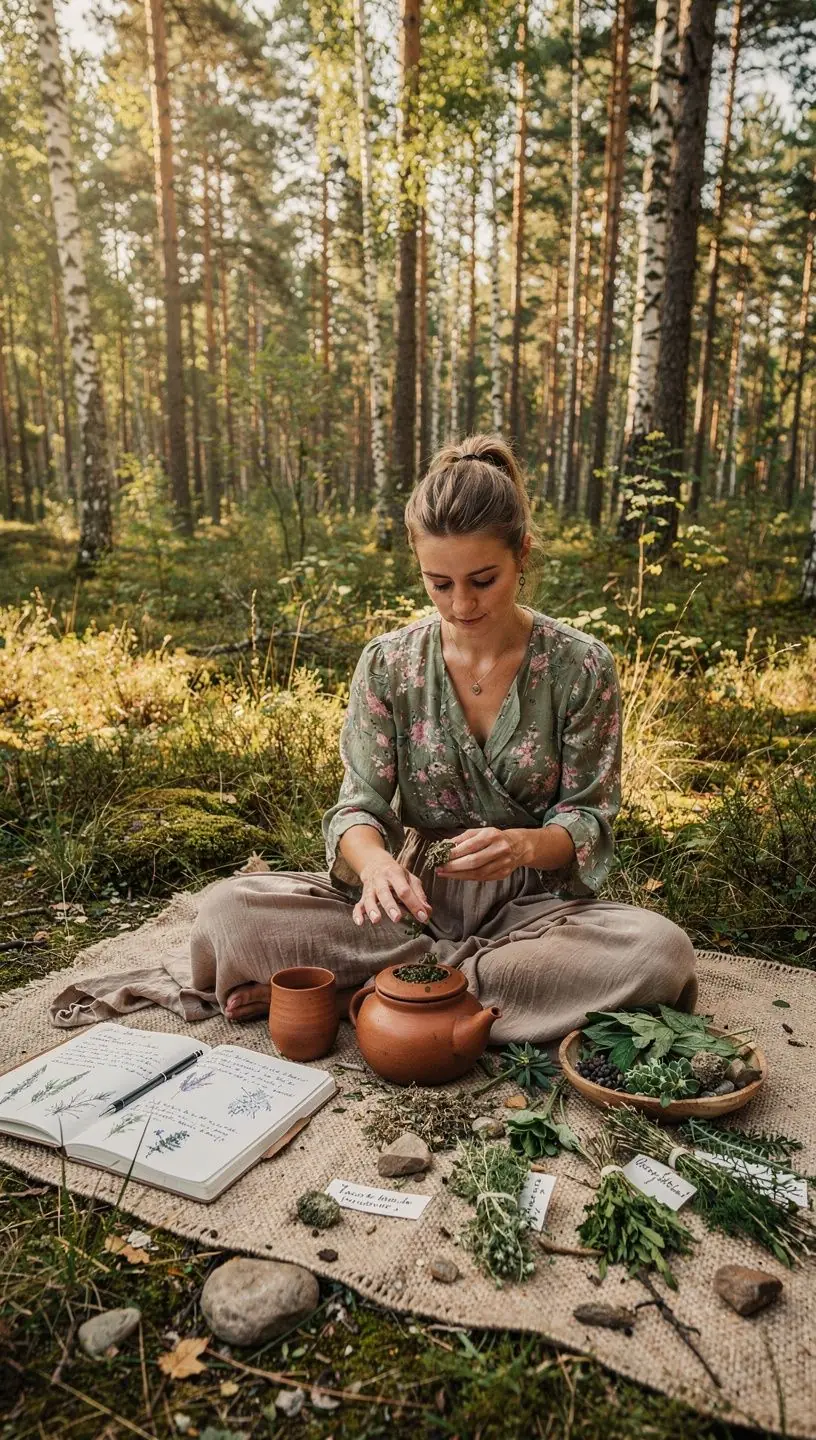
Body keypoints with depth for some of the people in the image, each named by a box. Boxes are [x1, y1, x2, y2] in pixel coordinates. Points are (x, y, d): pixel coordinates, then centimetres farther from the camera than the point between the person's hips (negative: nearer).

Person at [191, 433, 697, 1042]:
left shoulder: (581, 667, -6)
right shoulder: (387, 664, -3)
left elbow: (588, 821, -5)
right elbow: (360, 807, -5)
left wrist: (524, 845, -28)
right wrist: (374, 860, -30)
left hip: (529, 902, 1)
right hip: (415, 899, 0)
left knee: (663, 951, -33)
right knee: (229, 910, -21)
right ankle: (489, 970, -15)